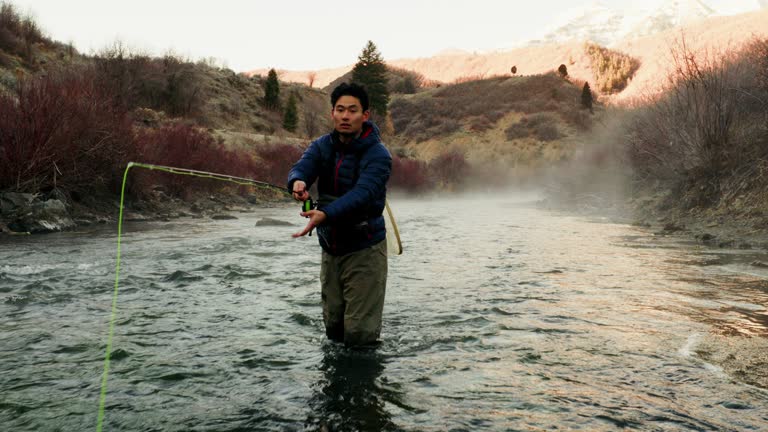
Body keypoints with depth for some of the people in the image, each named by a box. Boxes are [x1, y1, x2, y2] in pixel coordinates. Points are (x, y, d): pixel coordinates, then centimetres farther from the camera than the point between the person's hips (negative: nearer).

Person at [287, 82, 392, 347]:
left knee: (359, 334, -4)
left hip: (364, 249, -5)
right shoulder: (321, 146, 3)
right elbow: (300, 168, -16)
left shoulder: (378, 155, -15)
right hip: (330, 249, 6)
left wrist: (325, 214, -47)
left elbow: (362, 194, -30)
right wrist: (298, 182, -41)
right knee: (333, 327, 17)